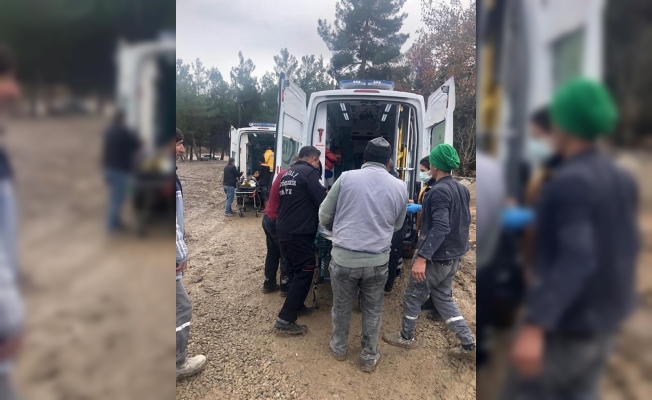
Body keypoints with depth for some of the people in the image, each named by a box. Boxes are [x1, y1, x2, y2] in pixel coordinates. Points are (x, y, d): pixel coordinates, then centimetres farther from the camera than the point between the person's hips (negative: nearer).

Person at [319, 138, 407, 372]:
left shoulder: (346, 178, -5)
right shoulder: (400, 187, 1)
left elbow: (324, 216, 1)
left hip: (343, 257, -1)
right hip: (377, 260, 1)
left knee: (341, 306, 20)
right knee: (373, 310, 20)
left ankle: (338, 348, 40)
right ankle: (369, 357, 34)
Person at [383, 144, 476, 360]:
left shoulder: (438, 191, -22)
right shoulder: (462, 189, 7)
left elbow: (440, 228, -32)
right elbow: (465, 221, 18)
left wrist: (422, 257, -37)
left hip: (436, 258, -8)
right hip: (453, 256, 9)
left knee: (412, 296, 11)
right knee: (443, 298, 20)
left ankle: (406, 337, 29)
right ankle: (469, 345, 20)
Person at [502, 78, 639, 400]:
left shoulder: (569, 181, -21)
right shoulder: (621, 178, 6)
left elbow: (576, 259, -32)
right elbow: (627, 246, 15)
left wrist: (535, 326, -38)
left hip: (568, 323, -8)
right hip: (605, 317, 8)